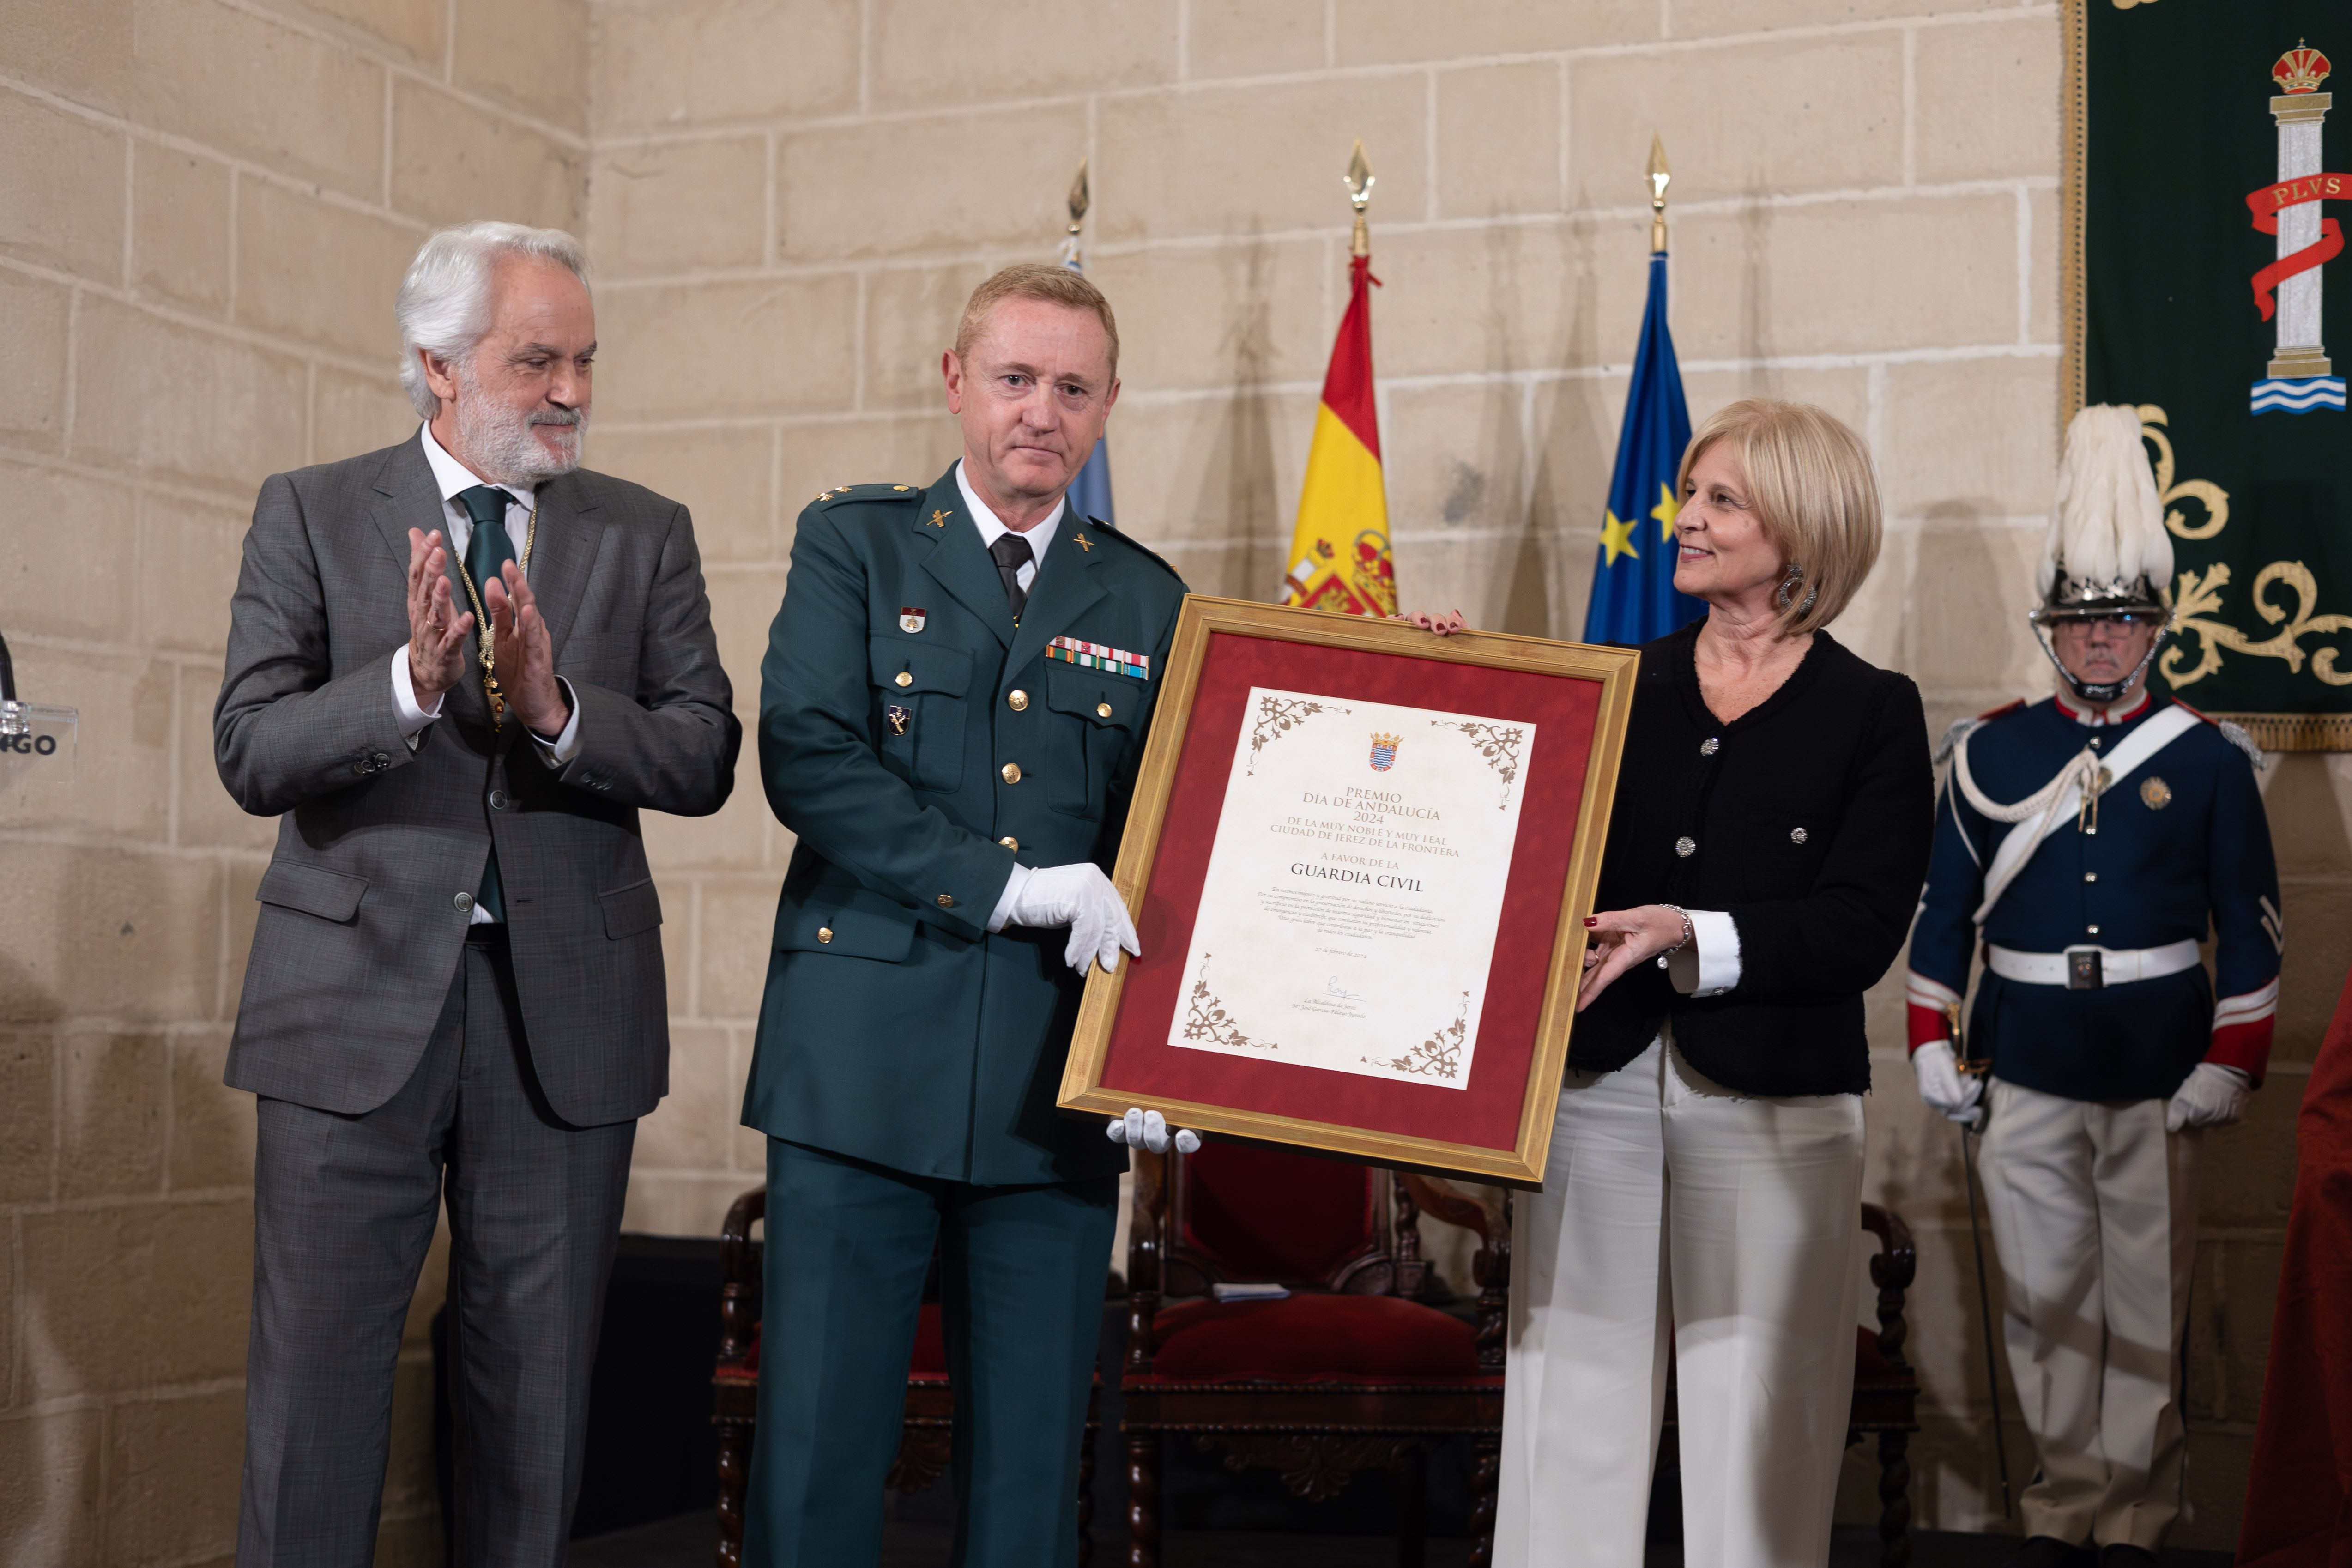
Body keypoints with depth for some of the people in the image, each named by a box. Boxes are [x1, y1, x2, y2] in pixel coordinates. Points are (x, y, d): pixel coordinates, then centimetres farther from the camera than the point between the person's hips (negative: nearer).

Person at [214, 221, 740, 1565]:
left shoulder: (646, 534, 8)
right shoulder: (312, 515, 3)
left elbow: (705, 760, 0)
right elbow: (251, 753, -6)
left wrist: (559, 710, -18)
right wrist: (410, 683, -22)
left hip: (568, 1007, 2)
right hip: (358, 999, -1)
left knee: (540, 1389, 9)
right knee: (318, 1375, 1)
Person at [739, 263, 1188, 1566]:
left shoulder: (1147, 601, 12)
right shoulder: (852, 543, 5)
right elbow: (804, 759, -8)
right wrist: (1009, 885, -15)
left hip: (1059, 1090, 2)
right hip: (863, 1065, -2)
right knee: (816, 1449, 1)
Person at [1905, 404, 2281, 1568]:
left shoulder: (2208, 758, 1)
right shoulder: (1990, 751, 4)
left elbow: (2251, 928, 1)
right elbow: (1942, 910, 7)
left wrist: (2229, 1067, -4)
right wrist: (1931, 1047, 2)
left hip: (2156, 1080, -1)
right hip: (2027, 1079, 1)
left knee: (2147, 1310, 5)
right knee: (2045, 1305, 8)